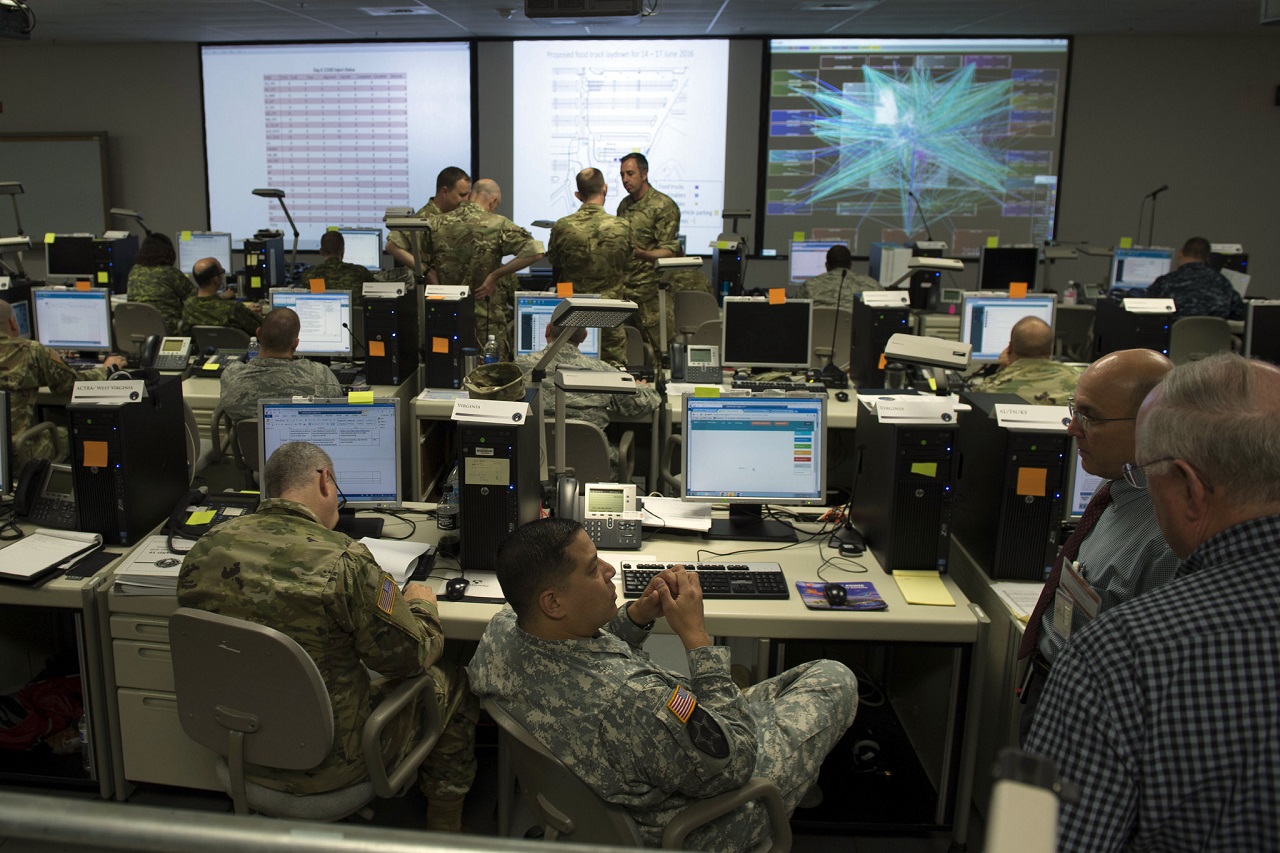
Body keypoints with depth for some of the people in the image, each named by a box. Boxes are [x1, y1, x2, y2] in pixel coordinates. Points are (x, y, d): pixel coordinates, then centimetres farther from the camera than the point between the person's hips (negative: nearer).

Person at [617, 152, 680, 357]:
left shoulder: (664, 206, -7)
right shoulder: (624, 205, 15)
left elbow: (670, 252, -13)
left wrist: (640, 253, -28)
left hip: (653, 291, -6)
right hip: (625, 289, 7)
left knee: (661, 349, -5)